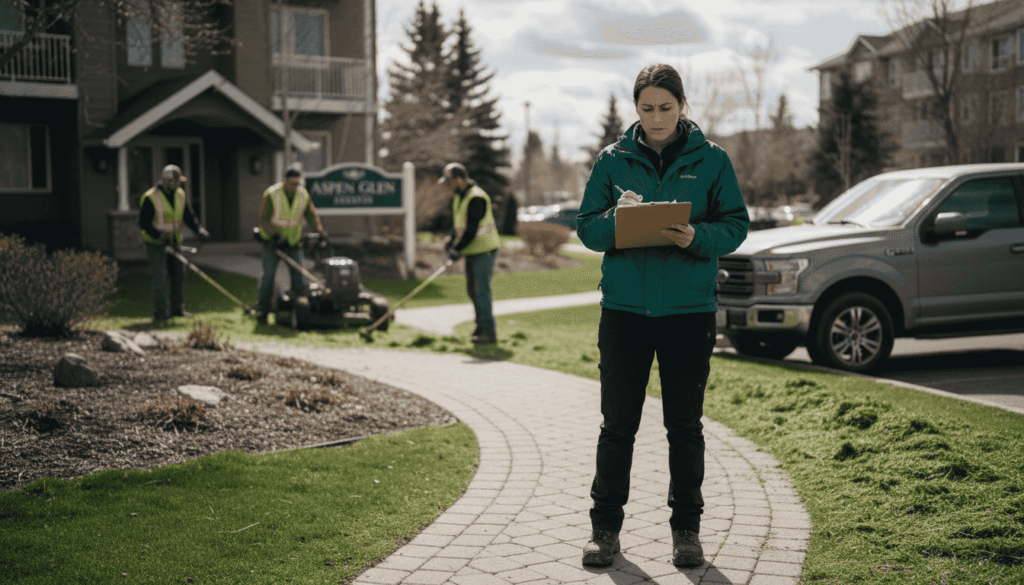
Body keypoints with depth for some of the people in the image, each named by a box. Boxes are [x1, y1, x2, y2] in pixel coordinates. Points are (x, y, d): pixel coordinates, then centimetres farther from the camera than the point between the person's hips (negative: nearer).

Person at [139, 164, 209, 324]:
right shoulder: (150, 198, -17)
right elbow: (143, 223, -16)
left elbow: (189, 215, 7)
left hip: (174, 242, 7)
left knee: (179, 274, 10)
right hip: (155, 244, -7)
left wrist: (199, 229, -10)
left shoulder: (180, 194, 3)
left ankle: (177, 308, 23)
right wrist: (160, 236, -27)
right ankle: (160, 313, -5)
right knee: (159, 277, -10)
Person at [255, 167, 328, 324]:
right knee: (268, 272, -14)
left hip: (293, 241, 4)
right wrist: (274, 235, -28)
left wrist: (320, 230, -16)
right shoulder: (271, 195, -13)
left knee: (299, 272, -5)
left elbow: (312, 215, 3)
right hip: (272, 241, -4)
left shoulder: (303, 195, -1)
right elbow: (263, 219, -14)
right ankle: (261, 309, -7)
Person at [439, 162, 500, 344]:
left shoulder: (476, 198, -21)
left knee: (481, 290, -9)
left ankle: (489, 332, -4)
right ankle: (482, 326, 23)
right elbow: (457, 223, 15)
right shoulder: (459, 196, 11)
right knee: (472, 290, 12)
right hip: (472, 251, 10)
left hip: (484, 250, -10)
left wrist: (458, 249, -20)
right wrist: (451, 240, 0)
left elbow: (472, 229, -23)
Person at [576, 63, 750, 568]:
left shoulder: (711, 160, 3)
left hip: (690, 308, 0)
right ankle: (605, 526, 16)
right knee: (618, 423, 4)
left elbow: (736, 226, 1)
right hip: (624, 306, 1)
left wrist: (698, 237, -19)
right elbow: (586, 228, 3)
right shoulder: (613, 160, 6)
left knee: (685, 425, 7)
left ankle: (686, 527, 20)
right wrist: (616, 220, -18)